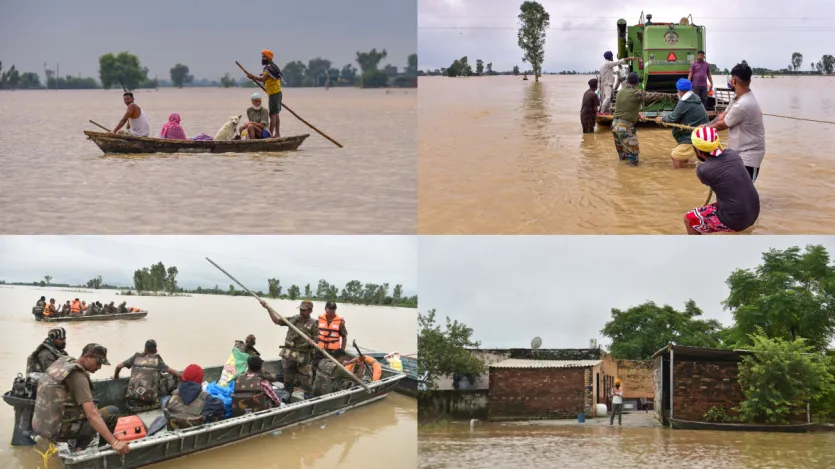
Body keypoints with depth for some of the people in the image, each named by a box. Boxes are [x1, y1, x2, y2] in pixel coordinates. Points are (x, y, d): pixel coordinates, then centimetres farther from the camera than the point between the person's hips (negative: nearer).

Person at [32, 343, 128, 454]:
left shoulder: (62, 362, 7)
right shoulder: (77, 376, -18)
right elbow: (91, 414, -28)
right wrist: (114, 442, -34)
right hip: (59, 430, -9)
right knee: (112, 412, -3)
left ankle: (80, 449, 14)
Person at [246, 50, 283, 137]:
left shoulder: (269, 67, -14)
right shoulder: (273, 66, 18)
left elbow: (263, 79, -26)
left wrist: (253, 77, -16)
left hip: (273, 93, -10)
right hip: (277, 92, 10)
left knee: (273, 114, -11)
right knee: (275, 114, 15)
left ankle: (271, 134, -12)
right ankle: (277, 133, 20)